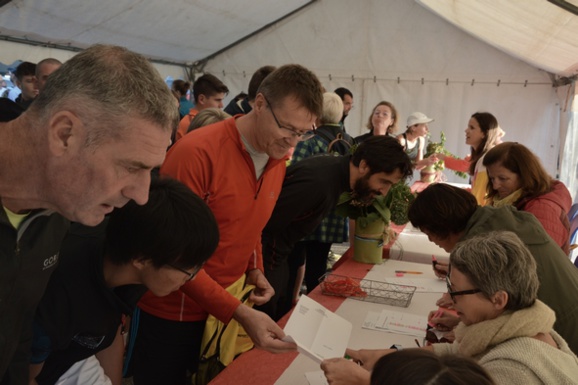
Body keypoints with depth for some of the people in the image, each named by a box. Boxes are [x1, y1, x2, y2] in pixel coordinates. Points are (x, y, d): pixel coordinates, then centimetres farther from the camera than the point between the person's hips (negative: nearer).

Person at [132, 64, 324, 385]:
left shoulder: (278, 159, -1)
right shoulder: (198, 153, -25)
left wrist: (255, 270, -2)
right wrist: (239, 313, -28)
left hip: (228, 309, 6)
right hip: (172, 313, -6)